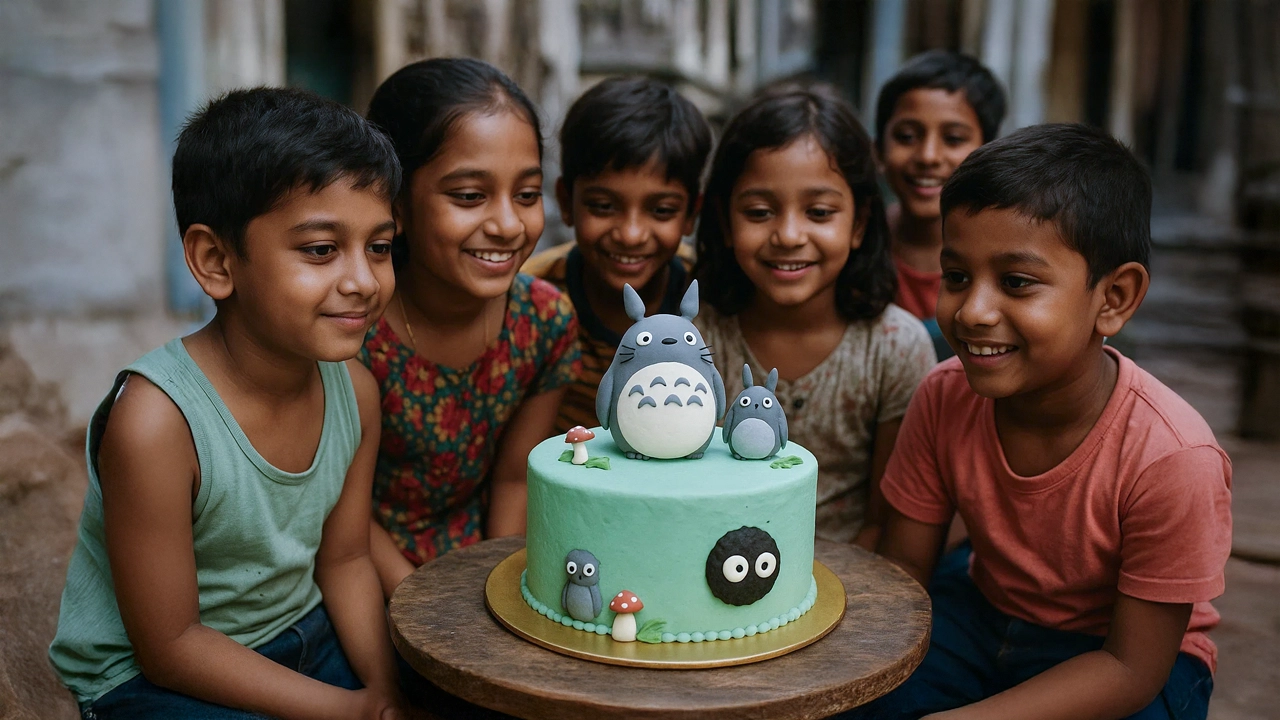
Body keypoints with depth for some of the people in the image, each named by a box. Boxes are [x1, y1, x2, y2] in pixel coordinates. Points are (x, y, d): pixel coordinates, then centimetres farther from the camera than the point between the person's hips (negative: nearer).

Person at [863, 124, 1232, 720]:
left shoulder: (1173, 458, -29)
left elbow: (1131, 669, -22)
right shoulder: (944, 398, -17)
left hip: (1114, 655, -2)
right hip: (984, 607, 3)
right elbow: (899, 574, -6)